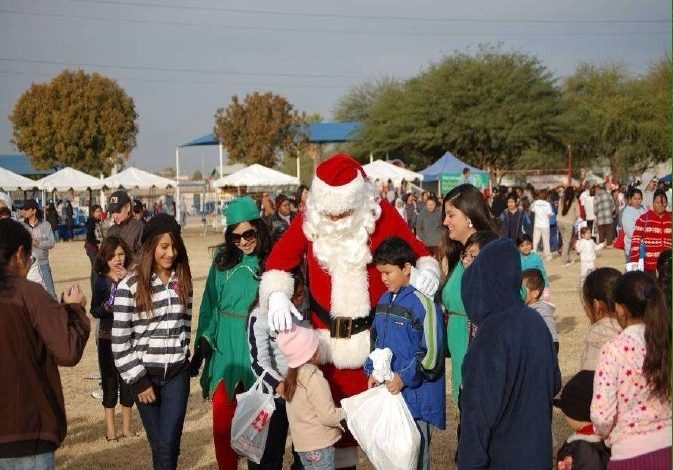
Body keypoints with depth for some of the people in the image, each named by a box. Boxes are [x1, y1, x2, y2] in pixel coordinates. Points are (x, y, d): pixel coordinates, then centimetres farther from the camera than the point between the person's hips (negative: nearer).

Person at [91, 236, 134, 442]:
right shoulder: (101, 281, -2)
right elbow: (94, 310, 0)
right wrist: (107, 308, -20)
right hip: (108, 337, -1)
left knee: (127, 380, 7)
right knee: (109, 381, 5)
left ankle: (126, 426, 20)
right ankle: (110, 428, 15)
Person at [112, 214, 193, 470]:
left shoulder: (182, 280, 4)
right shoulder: (129, 285, -9)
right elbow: (120, 341, -9)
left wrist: (184, 357, 13)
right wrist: (138, 380, -10)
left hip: (177, 373, 2)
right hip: (145, 373, -2)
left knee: (169, 443, -6)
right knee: (158, 443, 7)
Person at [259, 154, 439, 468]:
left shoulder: (382, 214, -9)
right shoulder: (308, 219, -5)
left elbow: (418, 253, -2)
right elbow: (278, 262, -1)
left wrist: (426, 271, -25)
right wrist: (277, 294, -21)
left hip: (376, 336, -1)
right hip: (327, 339, 2)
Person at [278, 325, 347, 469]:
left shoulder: (292, 375, 4)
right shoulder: (314, 378, -22)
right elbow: (328, 416, -22)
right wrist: (347, 414, -7)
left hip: (302, 442, 8)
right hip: (319, 444, -8)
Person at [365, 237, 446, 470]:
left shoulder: (422, 303, -15)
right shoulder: (385, 300, 11)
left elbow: (431, 352, -18)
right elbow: (376, 339, 19)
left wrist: (405, 377, -19)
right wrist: (372, 371, 5)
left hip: (415, 395, -7)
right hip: (387, 391, 7)